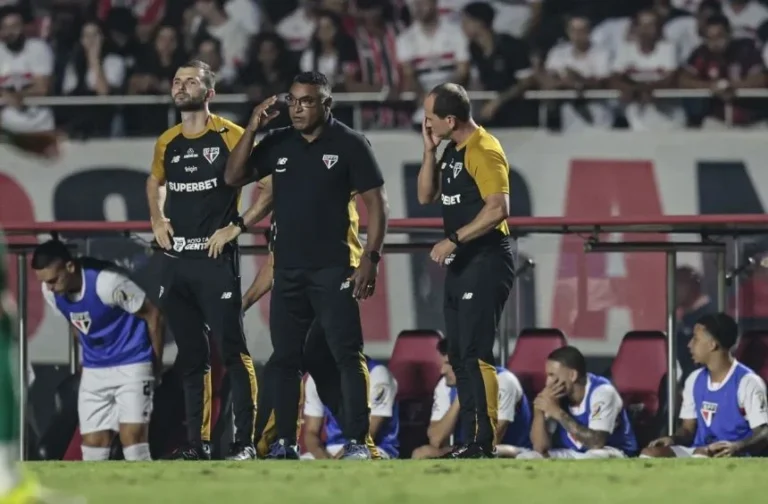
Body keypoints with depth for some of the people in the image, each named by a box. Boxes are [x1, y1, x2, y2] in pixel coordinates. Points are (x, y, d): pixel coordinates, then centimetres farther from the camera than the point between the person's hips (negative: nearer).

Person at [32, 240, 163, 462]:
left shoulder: (106, 282, -26)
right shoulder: (51, 291, -8)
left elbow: (153, 315, -14)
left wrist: (157, 362, -2)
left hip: (131, 363, -6)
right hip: (94, 370, 6)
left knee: (132, 437, -16)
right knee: (93, 444, 2)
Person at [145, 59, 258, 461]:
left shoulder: (230, 136, -6)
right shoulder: (167, 143, 12)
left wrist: (236, 227, -12)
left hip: (215, 258, -6)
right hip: (174, 260, 6)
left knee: (232, 350, -9)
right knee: (190, 356, 10)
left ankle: (245, 441, -8)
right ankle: (197, 442, 14)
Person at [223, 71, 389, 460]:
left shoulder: (349, 144, -4)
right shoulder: (278, 144, 9)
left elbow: (375, 202, -5)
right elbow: (234, 177, 6)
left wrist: (370, 258, -14)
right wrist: (252, 129, -4)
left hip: (333, 268, -5)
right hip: (288, 269, 5)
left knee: (347, 355, -9)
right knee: (284, 358, 8)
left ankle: (358, 441, -9)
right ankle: (284, 442, 14)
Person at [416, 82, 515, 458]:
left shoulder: (484, 151, -15)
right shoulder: (452, 150, 14)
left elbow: (498, 208, -23)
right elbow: (426, 196, 17)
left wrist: (453, 240, -20)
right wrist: (429, 150, 6)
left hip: (486, 261, -10)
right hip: (461, 264, 10)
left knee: (475, 354, -13)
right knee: (459, 356, 10)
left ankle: (486, 445, -14)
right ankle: (471, 442, 14)